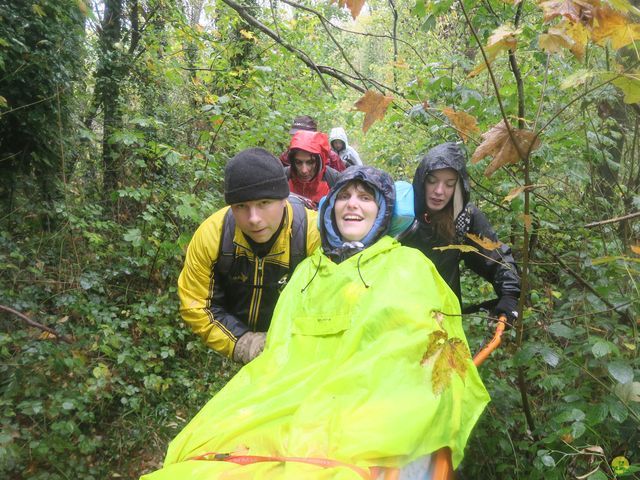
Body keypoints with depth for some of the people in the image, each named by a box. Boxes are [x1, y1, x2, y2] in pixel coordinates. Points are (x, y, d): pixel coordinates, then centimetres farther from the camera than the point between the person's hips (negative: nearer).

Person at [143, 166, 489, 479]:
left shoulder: (408, 266, 12)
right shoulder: (308, 270, 24)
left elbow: (420, 347, -2)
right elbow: (280, 353, 16)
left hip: (369, 410, -4)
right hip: (292, 400, 4)